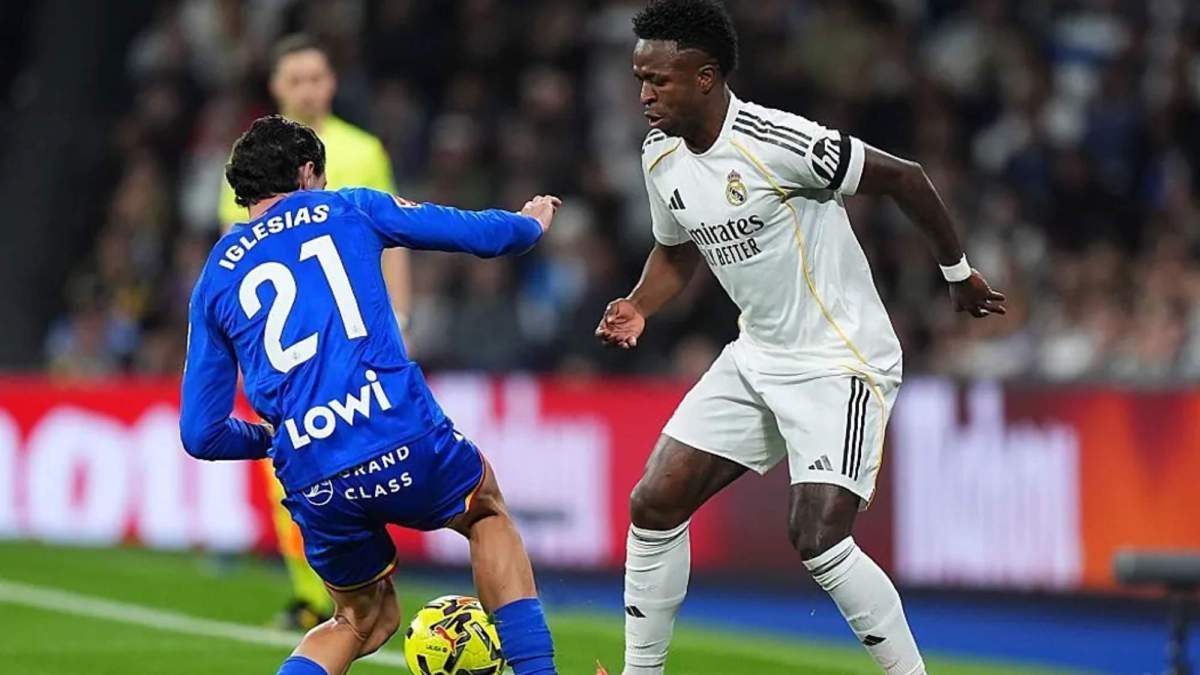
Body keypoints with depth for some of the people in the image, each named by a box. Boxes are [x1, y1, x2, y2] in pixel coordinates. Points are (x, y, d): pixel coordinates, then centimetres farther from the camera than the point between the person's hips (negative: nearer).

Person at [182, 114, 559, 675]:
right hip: (404, 444, -2)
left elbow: (201, 435, 15)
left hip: (312, 483, 2)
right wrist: (532, 222, 43)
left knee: (363, 621, 26)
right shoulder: (348, 210, 14)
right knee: (488, 511, 30)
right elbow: (481, 234, 20)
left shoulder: (215, 278, 18)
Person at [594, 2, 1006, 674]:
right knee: (654, 505, 3)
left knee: (817, 539, -20)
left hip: (842, 360, -8)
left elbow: (903, 177, -16)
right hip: (758, 358, 8)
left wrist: (958, 271, -5)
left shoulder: (776, 142, -24)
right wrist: (637, 308, 0)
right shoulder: (661, 156, 1)